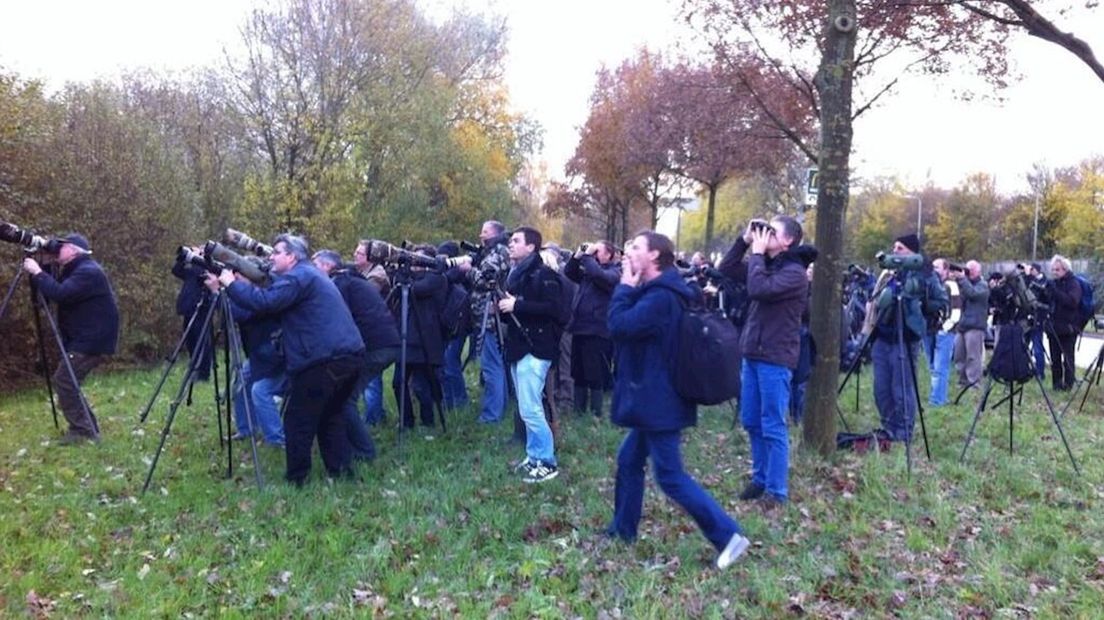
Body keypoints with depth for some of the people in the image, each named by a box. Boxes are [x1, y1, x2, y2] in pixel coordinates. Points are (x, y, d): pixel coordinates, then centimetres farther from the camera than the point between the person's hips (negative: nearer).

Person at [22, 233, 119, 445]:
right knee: (67, 381, 11)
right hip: (83, 339, 11)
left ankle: (83, 430, -4)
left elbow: (59, 294, -29)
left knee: (64, 381, -11)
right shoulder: (75, 271, 16)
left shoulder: (88, 272, -18)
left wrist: (37, 272, -19)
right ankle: (85, 428, 17)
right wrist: (37, 272, 5)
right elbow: (50, 292, 18)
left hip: (92, 341, -11)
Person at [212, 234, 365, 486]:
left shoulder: (298, 276, -5)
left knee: (298, 420, 2)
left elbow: (265, 302, -16)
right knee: (330, 414, 20)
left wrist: (231, 284, -3)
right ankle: (341, 470, 20)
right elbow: (275, 306, 26)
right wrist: (243, 284, 17)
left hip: (326, 360, -10)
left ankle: (295, 479, 10)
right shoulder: (310, 275, 26)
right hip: (350, 355, 10)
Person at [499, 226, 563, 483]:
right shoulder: (514, 275, 15)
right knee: (527, 408, 13)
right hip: (518, 347, 9)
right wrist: (502, 306, 2)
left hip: (535, 349, -9)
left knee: (530, 409, -9)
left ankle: (547, 462, 2)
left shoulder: (544, 274, -10)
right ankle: (534, 456, 23)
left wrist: (517, 305, -21)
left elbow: (553, 309, -22)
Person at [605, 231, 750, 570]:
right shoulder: (656, 293, 13)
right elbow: (628, 323, 13)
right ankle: (622, 530, 32)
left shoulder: (660, 297, -21)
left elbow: (618, 325, -26)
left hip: (660, 401, -11)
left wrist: (626, 286, -14)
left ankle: (728, 535, 0)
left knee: (670, 476, -4)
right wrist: (630, 288, 1)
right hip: (652, 399, 11)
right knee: (628, 460, 19)